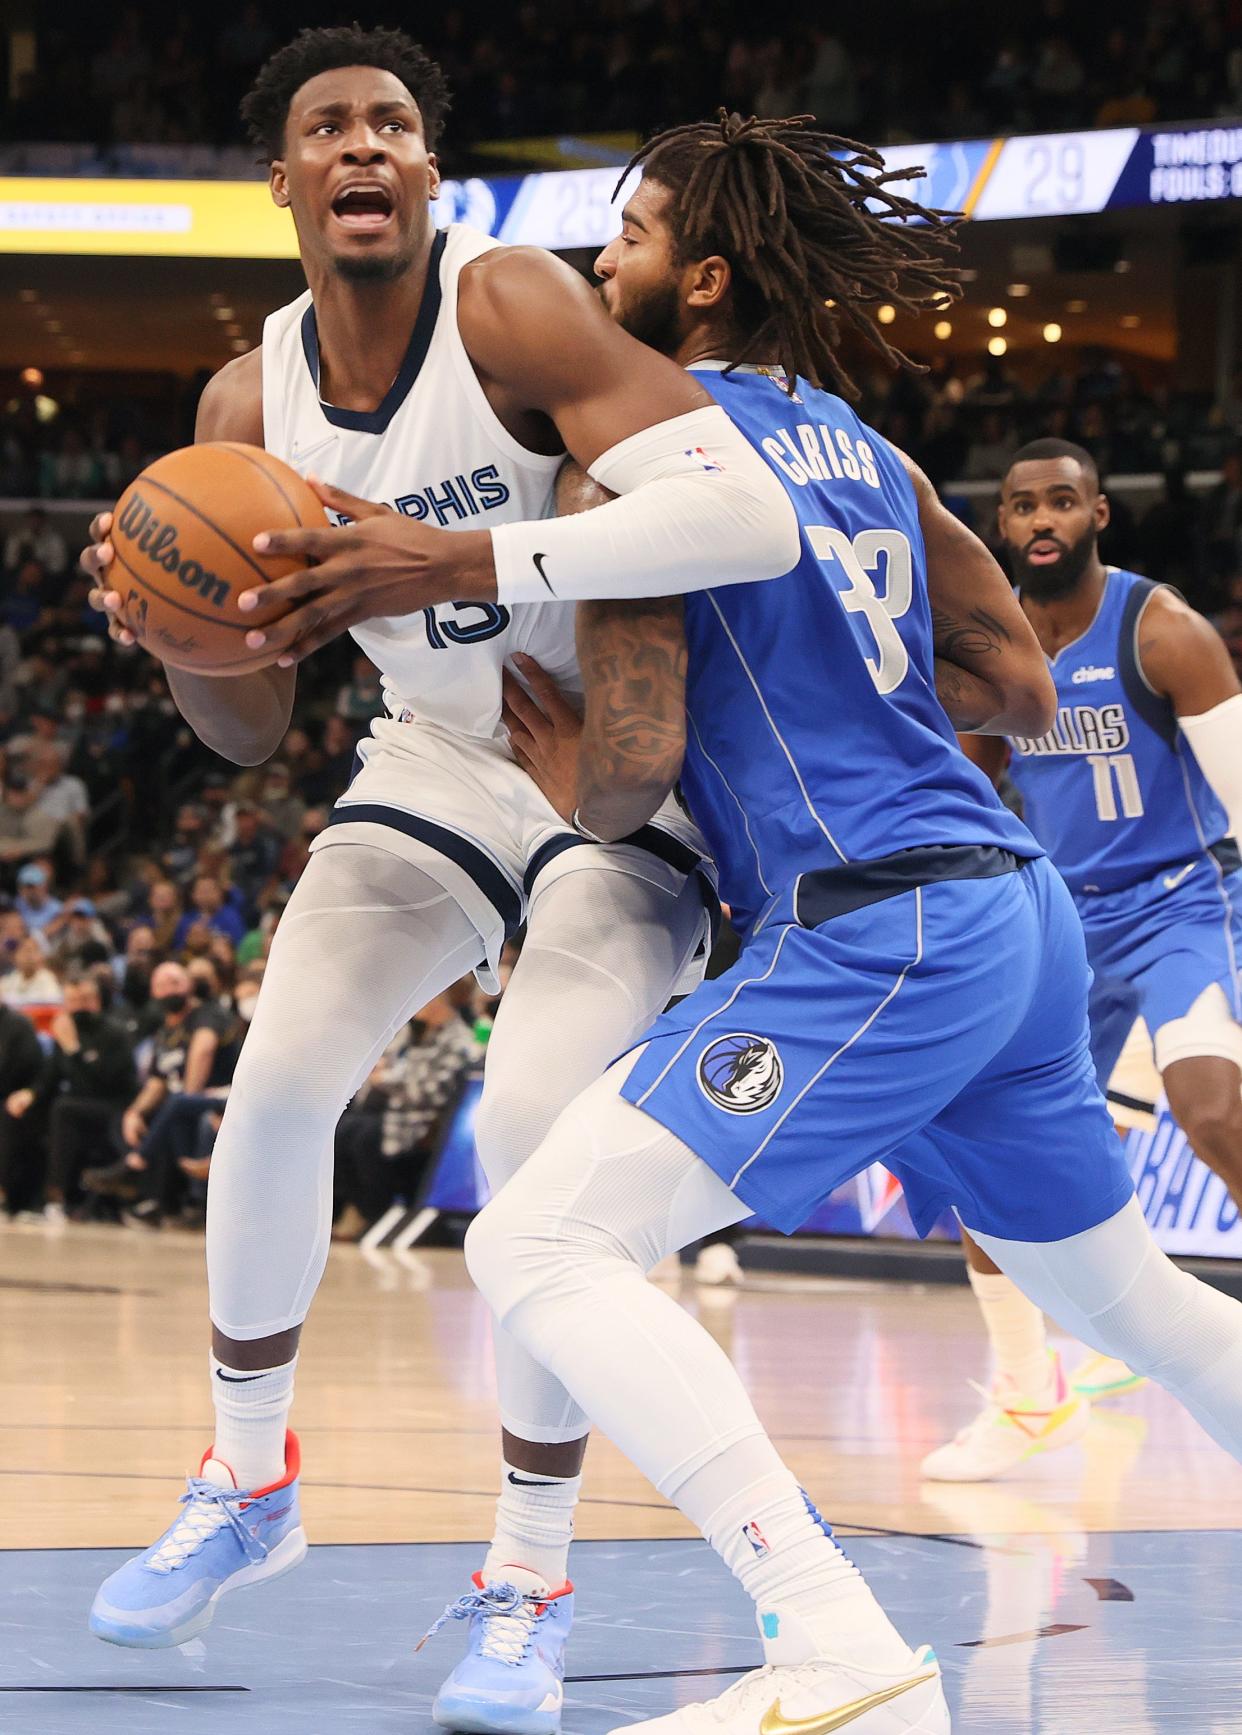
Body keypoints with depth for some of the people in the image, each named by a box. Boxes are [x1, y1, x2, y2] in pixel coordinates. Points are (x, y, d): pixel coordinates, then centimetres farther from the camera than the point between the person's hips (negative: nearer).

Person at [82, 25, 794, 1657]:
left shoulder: (510, 308, -26)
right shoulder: (249, 403, -7)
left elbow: (751, 516, -40)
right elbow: (250, 728, 0)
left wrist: (470, 562, -49)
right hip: (441, 757, 5)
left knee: (533, 1123, -22)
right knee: (277, 1076, -11)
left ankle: (526, 1581, -5)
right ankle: (248, 1485, 12)